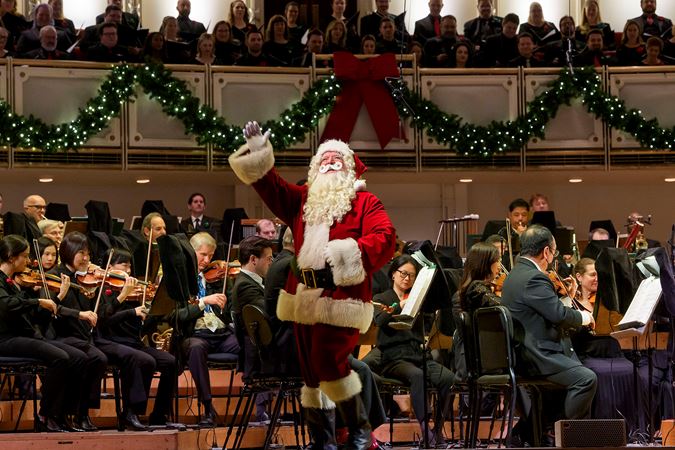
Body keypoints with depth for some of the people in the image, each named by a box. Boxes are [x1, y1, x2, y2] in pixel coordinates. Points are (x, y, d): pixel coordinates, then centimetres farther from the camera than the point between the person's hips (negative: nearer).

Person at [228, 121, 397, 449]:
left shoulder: (364, 202, 4)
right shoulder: (302, 200, 21)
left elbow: (385, 238, -9)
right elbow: (272, 188, 14)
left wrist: (351, 253, -23)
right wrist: (257, 153, 2)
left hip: (340, 295, -6)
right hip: (304, 295, 6)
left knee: (329, 361, -17)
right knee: (310, 367, 7)